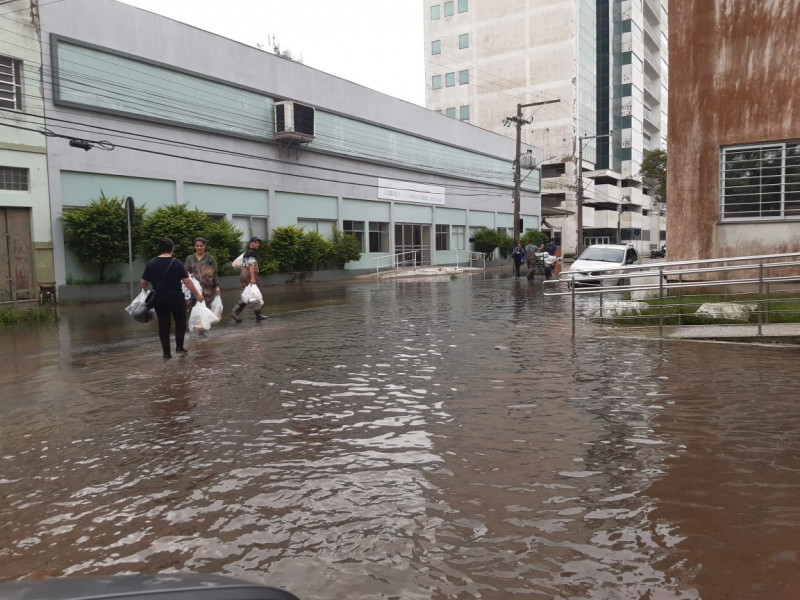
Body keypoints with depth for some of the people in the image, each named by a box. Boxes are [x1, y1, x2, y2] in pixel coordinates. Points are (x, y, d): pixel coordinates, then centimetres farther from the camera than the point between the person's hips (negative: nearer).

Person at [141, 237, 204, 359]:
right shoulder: (177, 263, -11)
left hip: (159, 299, 3)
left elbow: (144, 282, 3)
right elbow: (187, 281, -12)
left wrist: (145, 292, 25)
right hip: (176, 298, -3)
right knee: (180, 322, 16)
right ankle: (179, 347, 11)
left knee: (163, 324, 10)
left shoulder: (150, 263, -1)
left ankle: (166, 352, 9)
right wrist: (197, 294, -3)